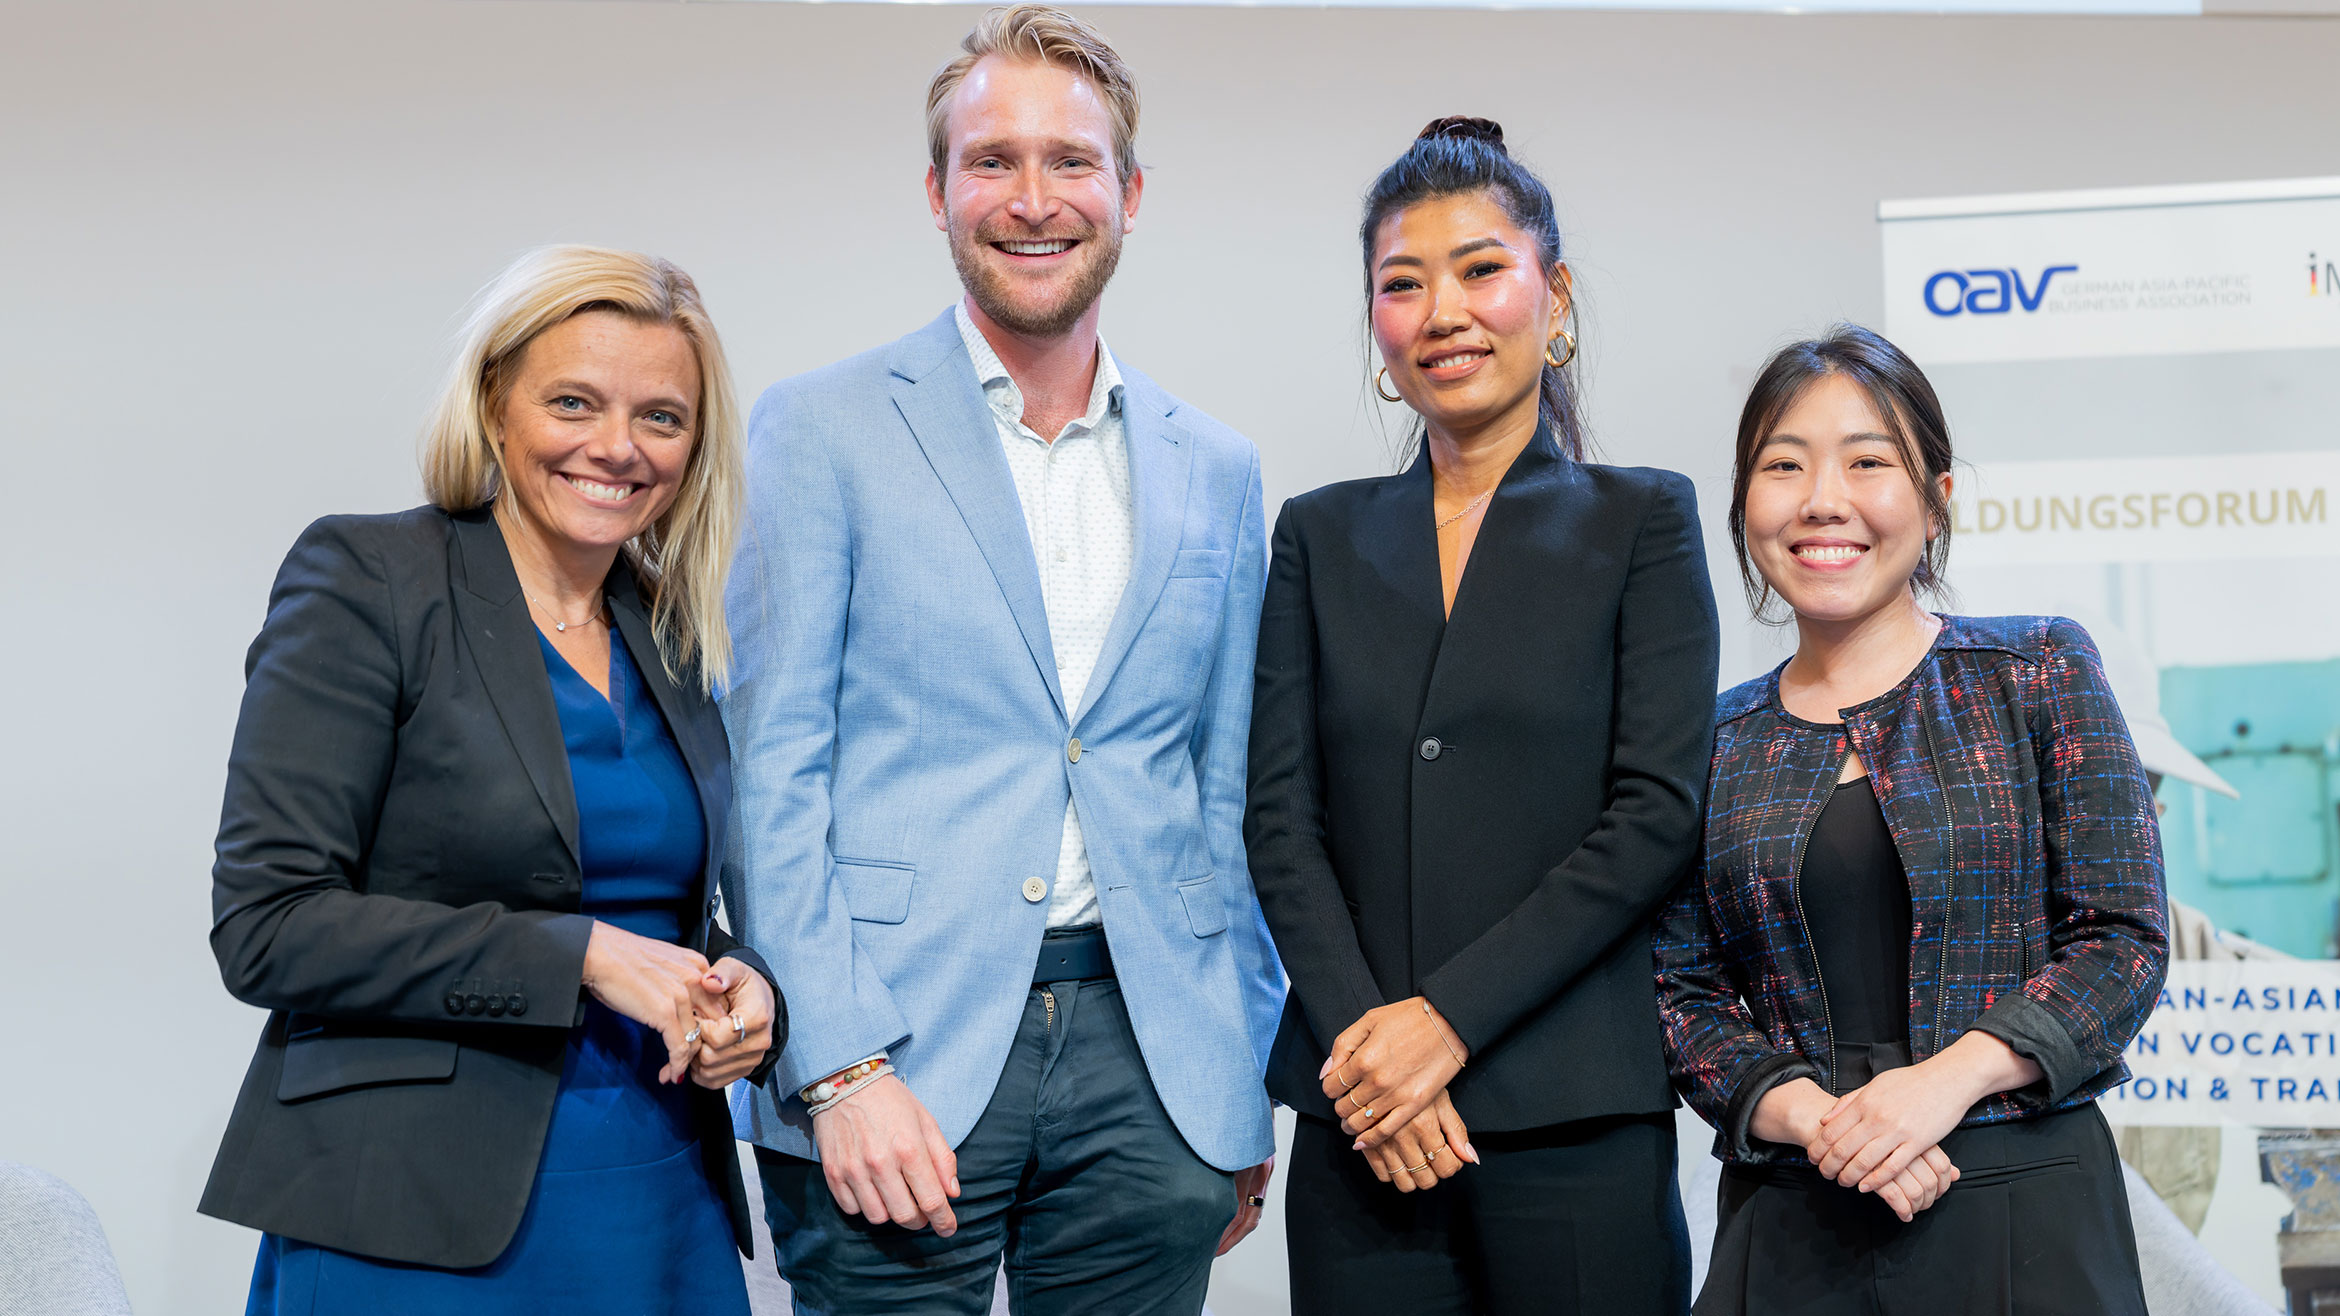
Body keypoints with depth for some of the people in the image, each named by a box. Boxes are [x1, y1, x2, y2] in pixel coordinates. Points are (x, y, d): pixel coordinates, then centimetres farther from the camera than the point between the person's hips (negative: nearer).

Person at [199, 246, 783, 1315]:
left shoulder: (674, 633, 10)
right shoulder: (365, 579, -8)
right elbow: (266, 924, -14)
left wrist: (739, 990, -5)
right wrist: (578, 955, -18)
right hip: (414, 1225, -5)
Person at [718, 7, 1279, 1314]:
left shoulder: (1216, 471, 12)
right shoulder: (821, 432, 0)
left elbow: (1227, 794, 14)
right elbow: (769, 772, -5)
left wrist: (1248, 1086, 12)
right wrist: (840, 1069, -13)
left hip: (1149, 1064, 3)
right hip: (900, 1054, -3)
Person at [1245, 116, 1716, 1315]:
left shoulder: (1641, 521, 4)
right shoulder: (1322, 537, 12)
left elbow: (1655, 814, -5)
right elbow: (1280, 818, 5)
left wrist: (1446, 1017, -12)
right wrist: (1356, 1035, -10)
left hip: (1573, 1115, -2)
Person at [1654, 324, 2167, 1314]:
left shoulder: (2037, 671, 2)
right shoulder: (1716, 742, 7)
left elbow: (2124, 938, -3)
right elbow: (1683, 992, 5)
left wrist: (1952, 1076, -16)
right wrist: (1808, 1115, -13)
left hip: (2023, 1208, -1)